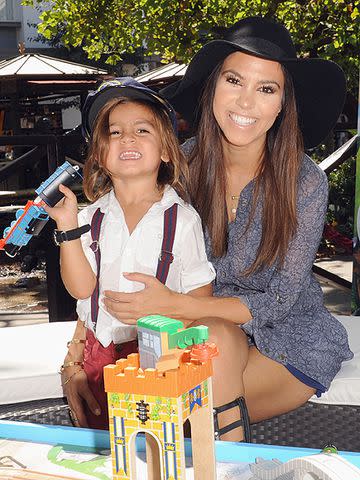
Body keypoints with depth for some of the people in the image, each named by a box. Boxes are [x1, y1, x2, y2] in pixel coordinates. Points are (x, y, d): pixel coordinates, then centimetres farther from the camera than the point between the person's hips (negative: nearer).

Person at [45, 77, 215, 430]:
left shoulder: (182, 219, -5)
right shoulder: (91, 218, 3)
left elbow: (200, 298, -2)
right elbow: (81, 288, -7)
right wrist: (67, 226, -14)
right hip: (97, 352, 3)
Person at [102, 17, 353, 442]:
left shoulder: (305, 183, -17)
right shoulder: (184, 164, -8)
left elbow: (279, 302, -18)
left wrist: (173, 304, -31)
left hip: (290, 339, -2)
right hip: (203, 324, 3)